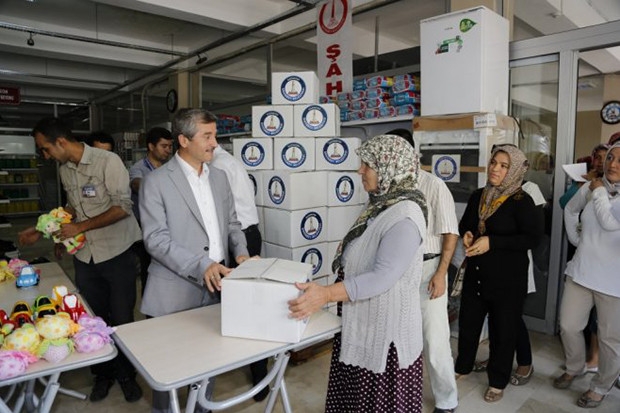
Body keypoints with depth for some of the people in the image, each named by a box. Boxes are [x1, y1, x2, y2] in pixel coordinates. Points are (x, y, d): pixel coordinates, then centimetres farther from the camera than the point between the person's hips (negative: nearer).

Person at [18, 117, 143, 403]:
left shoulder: (108, 161, -14)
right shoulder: (64, 170, 8)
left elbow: (123, 207, -18)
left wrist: (81, 227, -15)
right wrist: (42, 231, 13)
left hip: (117, 254, -5)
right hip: (85, 256, 6)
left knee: (122, 319, 5)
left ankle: (126, 374, 25)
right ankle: (102, 373, 31)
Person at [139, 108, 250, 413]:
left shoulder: (219, 177, 8)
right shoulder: (156, 182, -9)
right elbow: (156, 239, -15)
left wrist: (240, 251, -7)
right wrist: (201, 265, -24)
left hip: (215, 288, 5)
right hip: (174, 292, -4)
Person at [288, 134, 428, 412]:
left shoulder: (404, 216, -22)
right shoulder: (381, 204, 7)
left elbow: (383, 277, -30)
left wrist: (327, 294, -36)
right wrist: (328, 292, 11)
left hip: (385, 330, -8)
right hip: (361, 324, 9)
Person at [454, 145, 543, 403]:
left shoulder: (521, 201, -13)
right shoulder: (478, 196, 5)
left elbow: (533, 237, -18)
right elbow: (464, 224, 16)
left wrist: (491, 242, -24)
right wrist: (466, 235, -7)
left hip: (508, 277, -5)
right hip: (476, 273, 5)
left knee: (503, 329, 9)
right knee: (468, 322, 16)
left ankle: (498, 381, 29)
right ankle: (463, 366, 38)